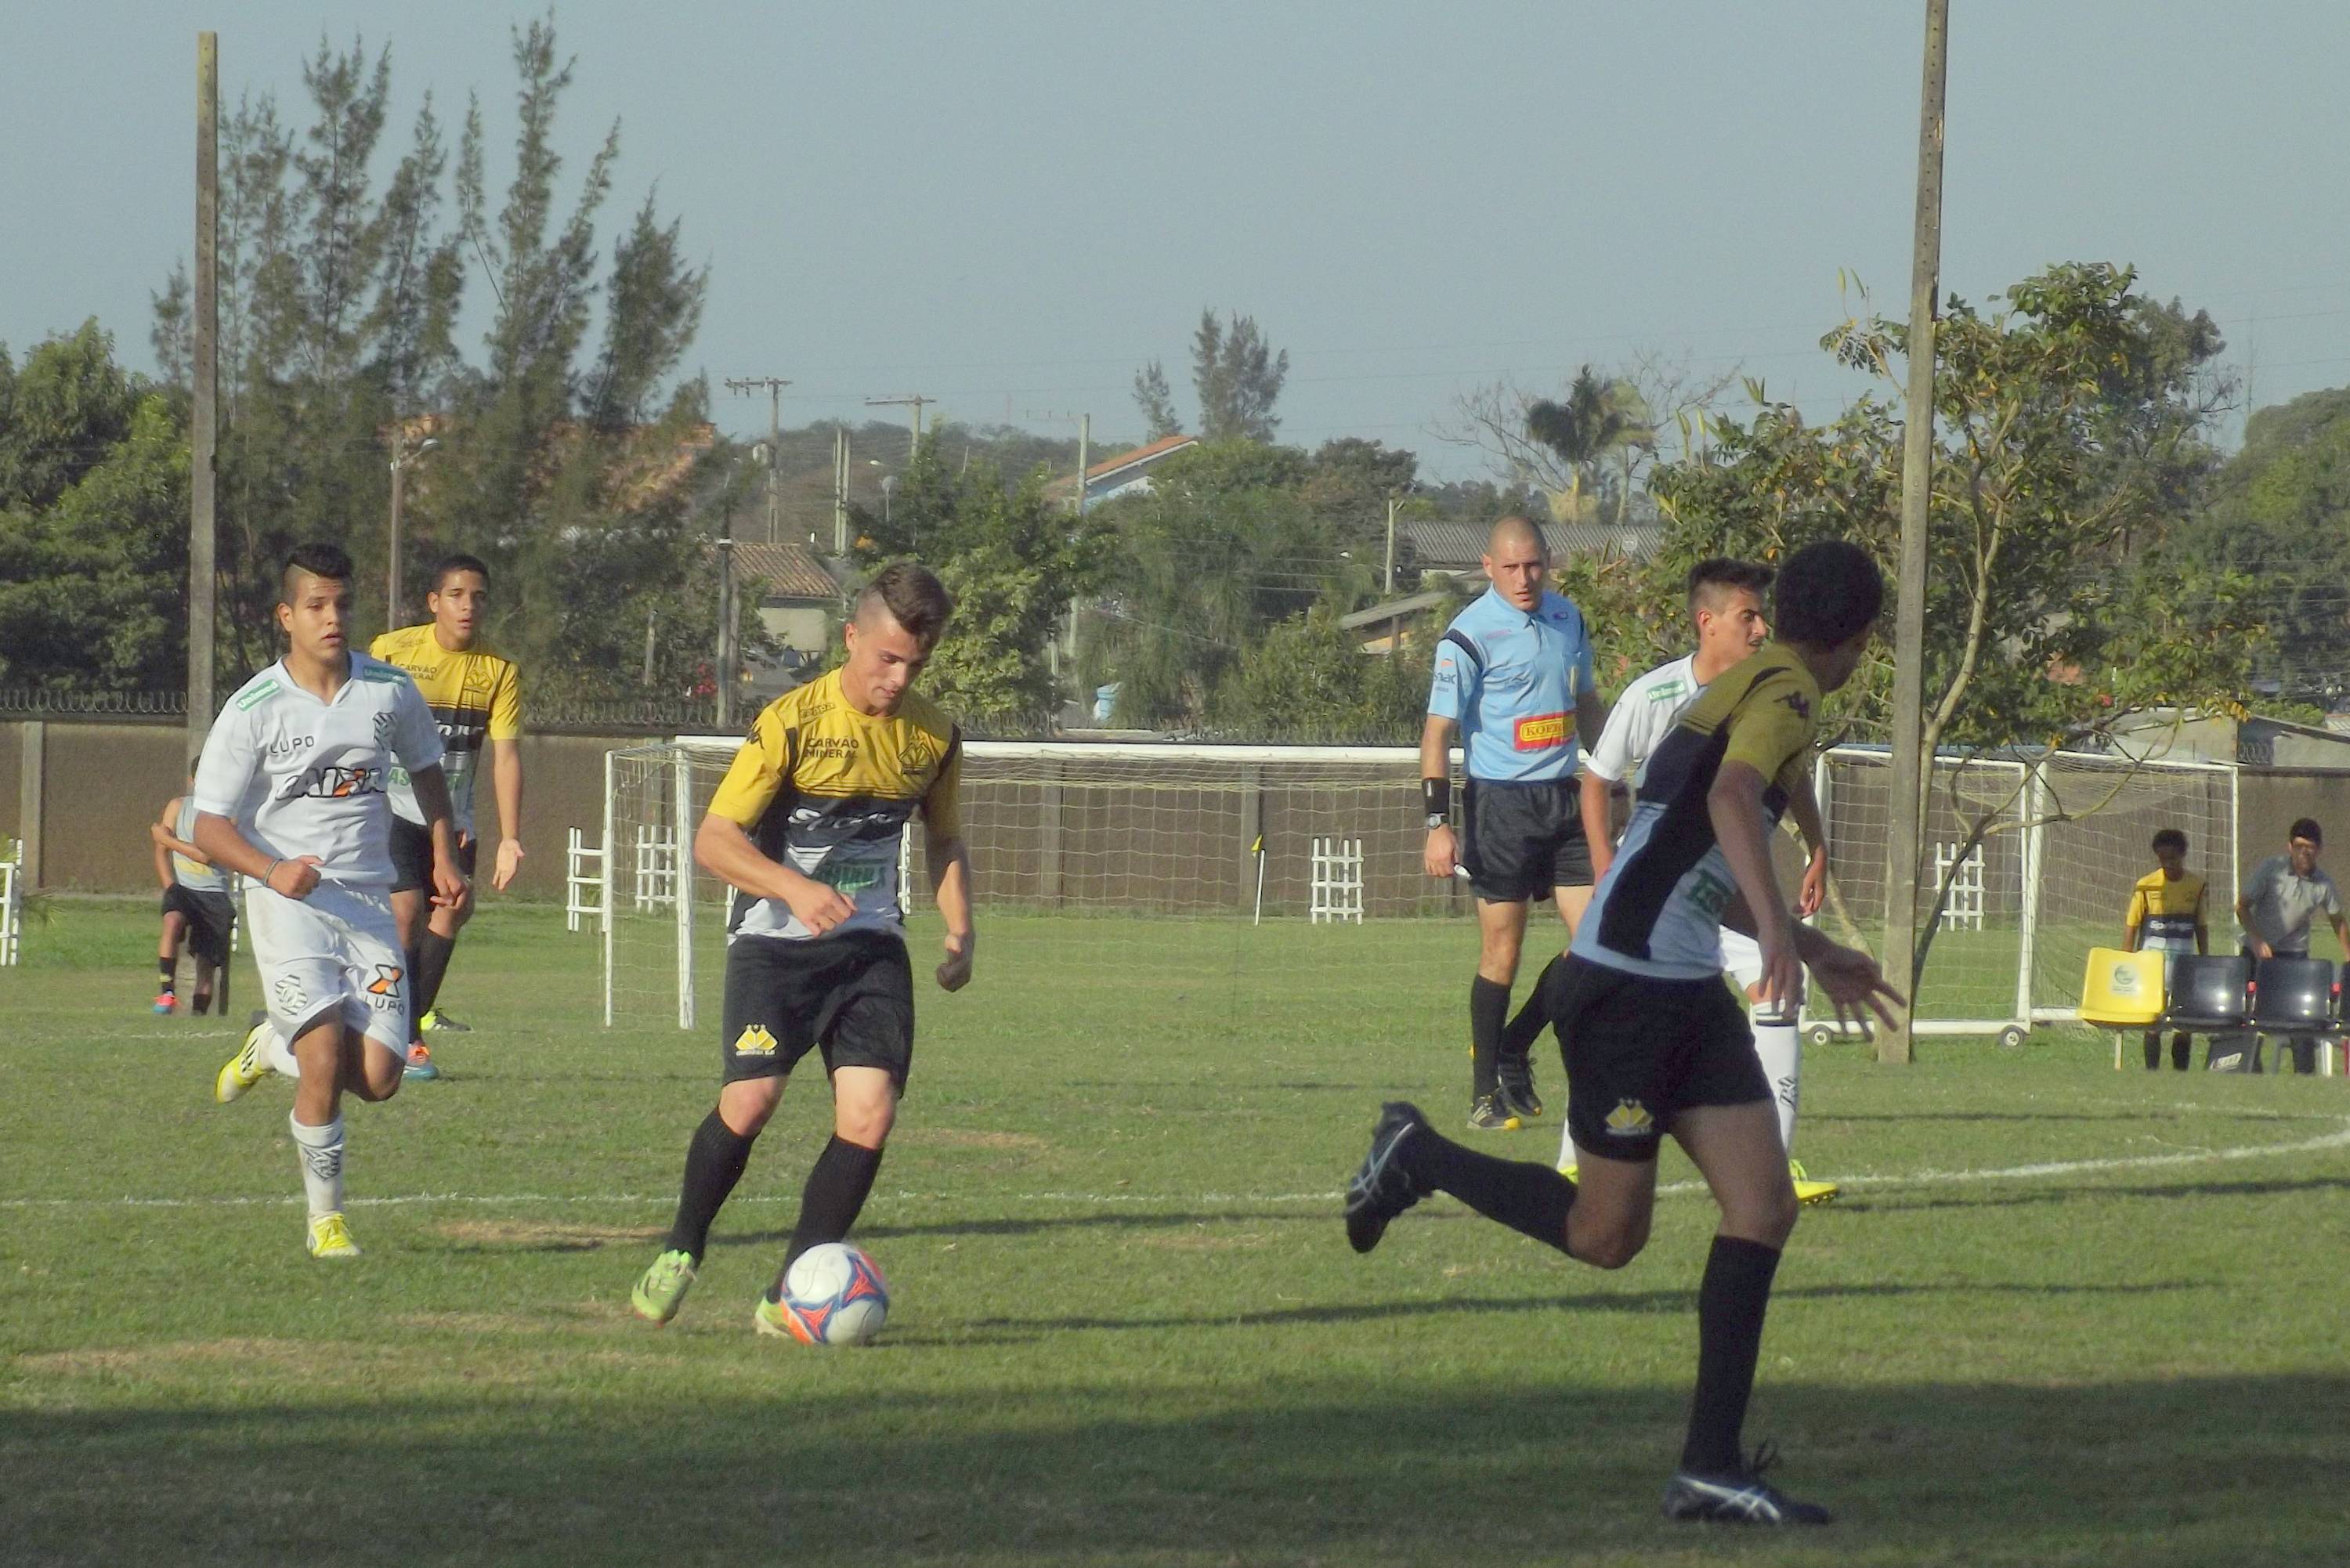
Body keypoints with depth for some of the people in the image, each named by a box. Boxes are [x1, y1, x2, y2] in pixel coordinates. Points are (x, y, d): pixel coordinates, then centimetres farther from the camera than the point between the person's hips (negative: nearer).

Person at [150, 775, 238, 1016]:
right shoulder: (178, 806, 10)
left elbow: (206, 855, -10)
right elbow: (161, 852, 9)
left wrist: (166, 838, -2)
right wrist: (170, 888, -5)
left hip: (214, 892, 0)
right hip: (182, 888, 0)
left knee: (207, 962, -4)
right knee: (172, 921, -32)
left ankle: (199, 1012, 9)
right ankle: (167, 992, -33)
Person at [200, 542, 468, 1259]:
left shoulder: (390, 691, 3)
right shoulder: (253, 710, -7)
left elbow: (425, 769, 24)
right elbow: (210, 825, -5)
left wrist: (443, 856, 16)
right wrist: (273, 871, -22)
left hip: (368, 900, 3)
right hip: (289, 903, -3)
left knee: (378, 1078, -7)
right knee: (325, 1058, -19)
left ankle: (275, 1044, 25)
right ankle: (325, 1218, -2)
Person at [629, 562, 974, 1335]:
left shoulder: (934, 736, 3)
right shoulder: (792, 722, -12)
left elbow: (944, 839, 20)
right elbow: (714, 837, -12)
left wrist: (960, 929, 5)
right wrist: (793, 888, -27)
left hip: (872, 944, 4)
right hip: (775, 941, -4)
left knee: (869, 1117, -12)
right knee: (749, 1100, -18)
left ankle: (788, 1299, 0)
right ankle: (680, 1253, 9)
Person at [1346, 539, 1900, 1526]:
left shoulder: (1750, 688, 19)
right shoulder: (1785, 694, -11)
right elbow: (1731, 795, -33)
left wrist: (1817, 954, 36)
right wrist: (1776, 931, -44)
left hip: (1689, 996, 10)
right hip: (1625, 989, -10)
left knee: (1765, 1210, -2)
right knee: (1605, 1236, 0)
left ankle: (1711, 1468, -2)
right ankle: (1419, 1158, 21)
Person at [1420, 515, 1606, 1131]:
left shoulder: (1567, 618, 9)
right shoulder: (1469, 635, -10)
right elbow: (1439, 730, -11)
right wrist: (1438, 823, -18)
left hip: (1563, 797, 6)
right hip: (1500, 802, -6)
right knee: (1501, 950, -5)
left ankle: (1515, 1052, 14)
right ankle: (1486, 1092, 4)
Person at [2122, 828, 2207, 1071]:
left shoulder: (2196, 885, 2)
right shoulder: (2147, 886, -4)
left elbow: (2201, 927, 9)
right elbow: (2131, 924, -1)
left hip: (2184, 958, 2)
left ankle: (2181, 1072, 10)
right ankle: (2152, 1071, 3)